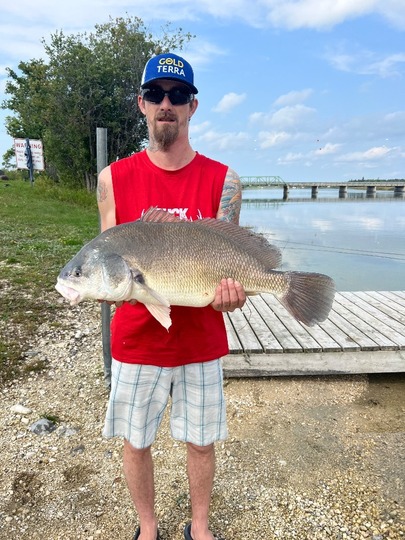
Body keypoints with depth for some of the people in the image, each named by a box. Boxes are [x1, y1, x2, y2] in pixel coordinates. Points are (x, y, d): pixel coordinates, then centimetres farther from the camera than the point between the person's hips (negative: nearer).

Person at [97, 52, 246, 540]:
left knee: (201, 441, 15)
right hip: (135, 338, 1)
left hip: (201, 340, 0)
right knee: (135, 441, 15)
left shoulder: (223, 181, -3)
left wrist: (229, 291, -23)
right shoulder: (115, 178, -2)